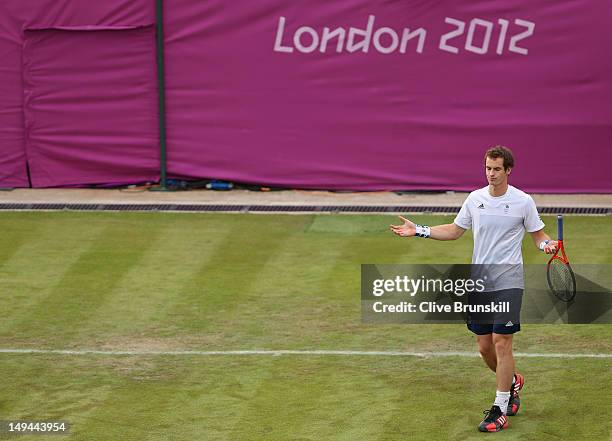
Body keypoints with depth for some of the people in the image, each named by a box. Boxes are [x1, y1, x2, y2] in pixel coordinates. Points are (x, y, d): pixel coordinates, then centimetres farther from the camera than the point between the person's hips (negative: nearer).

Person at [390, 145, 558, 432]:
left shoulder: (523, 202, -5)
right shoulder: (475, 199, 6)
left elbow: (538, 235, 3)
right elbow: (455, 231, 18)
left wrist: (547, 244, -20)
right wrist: (419, 231, 11)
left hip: (508, 282, -5)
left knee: (501, 344, -9)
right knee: (484, 346, 10)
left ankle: (499, 411, -4)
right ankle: (513, 382, 39)